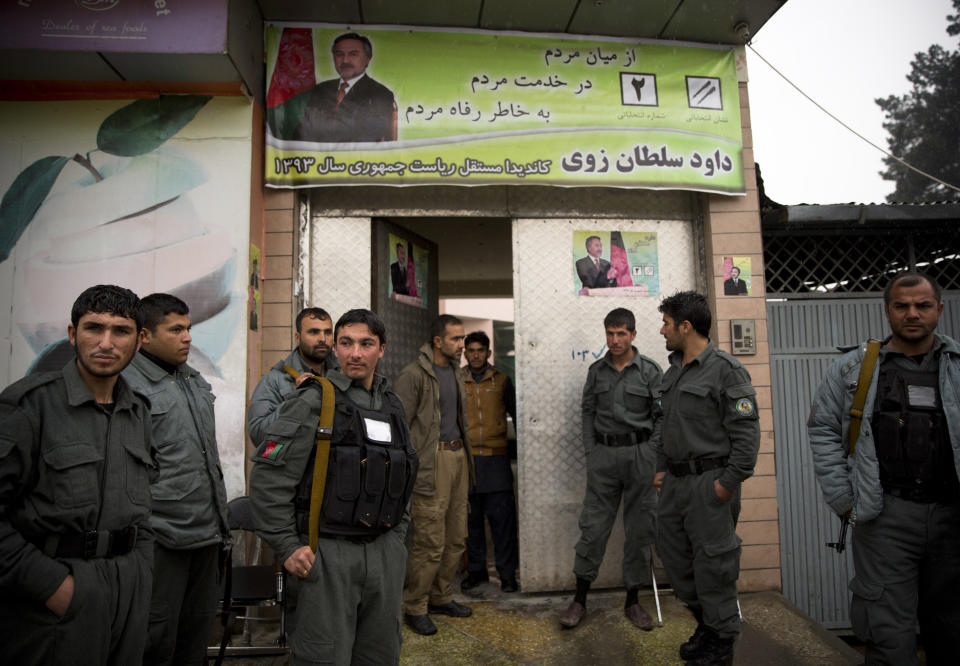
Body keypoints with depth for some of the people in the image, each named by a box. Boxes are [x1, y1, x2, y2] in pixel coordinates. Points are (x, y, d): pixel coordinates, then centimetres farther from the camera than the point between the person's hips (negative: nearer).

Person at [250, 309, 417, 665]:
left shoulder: (393, 406, 10)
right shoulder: (314, 401, -9)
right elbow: (267, 478, -12)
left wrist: (397, 535, 13)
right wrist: (288, 547, -12)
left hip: (385, 553, 6)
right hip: (327, 555, -6)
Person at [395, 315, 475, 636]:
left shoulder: (456, 372, 15)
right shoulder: (413, 375, -10)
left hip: (458, 456, 8)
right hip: (432, 462, -8)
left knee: (456, 538, 14)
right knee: (430, 542, -3)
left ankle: (440, 597, 31)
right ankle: (415, 607, 16)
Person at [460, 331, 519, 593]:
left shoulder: (501, 381, 8)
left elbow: (516, 413, 14)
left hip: (496, 457, 0)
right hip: (466, 458, 1)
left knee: (502, 516, 0)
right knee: (471, 517, 8)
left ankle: (507, 572, 11)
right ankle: (476, 569, 22)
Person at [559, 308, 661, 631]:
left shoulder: (650, 371, 0)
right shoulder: (596, 370, 8)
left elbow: (660, 417, -1)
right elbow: (588, 412, 11)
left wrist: (654, 458, -6)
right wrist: (590, 450, 4)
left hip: (640, 454, -1)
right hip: (603, 454, 2)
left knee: (639, 528, 6)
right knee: (593, 525, 2)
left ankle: (633, 600, 22)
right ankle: (580, 598, 13)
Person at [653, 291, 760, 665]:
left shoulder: (725, 370, -13)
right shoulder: (673, 372, 13)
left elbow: (747, 431, -16)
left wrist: (729, 482, -17)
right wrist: (662, 468, 16)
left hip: (709, 483, -8)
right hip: (675, 481, 9)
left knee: (712, 563, 3)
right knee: (673, 554, 15)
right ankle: (706, 623, 35)